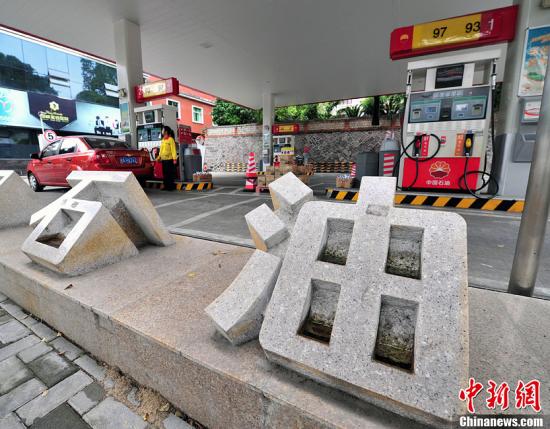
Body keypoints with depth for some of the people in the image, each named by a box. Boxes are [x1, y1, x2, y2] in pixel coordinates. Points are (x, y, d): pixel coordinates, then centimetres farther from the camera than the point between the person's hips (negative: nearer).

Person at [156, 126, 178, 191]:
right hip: (163, 159, 8)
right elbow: (161, 149, 21)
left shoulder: (171, 139, -7)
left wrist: (174, 159, -19)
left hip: (169, 159, -8)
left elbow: (173, 150, -13)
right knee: (164, 174, 9)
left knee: (170, 174, -5)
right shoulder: (162, 140, 15)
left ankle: (171, 186, 3)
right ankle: (166, 186, 17)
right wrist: (159, 157, 17)